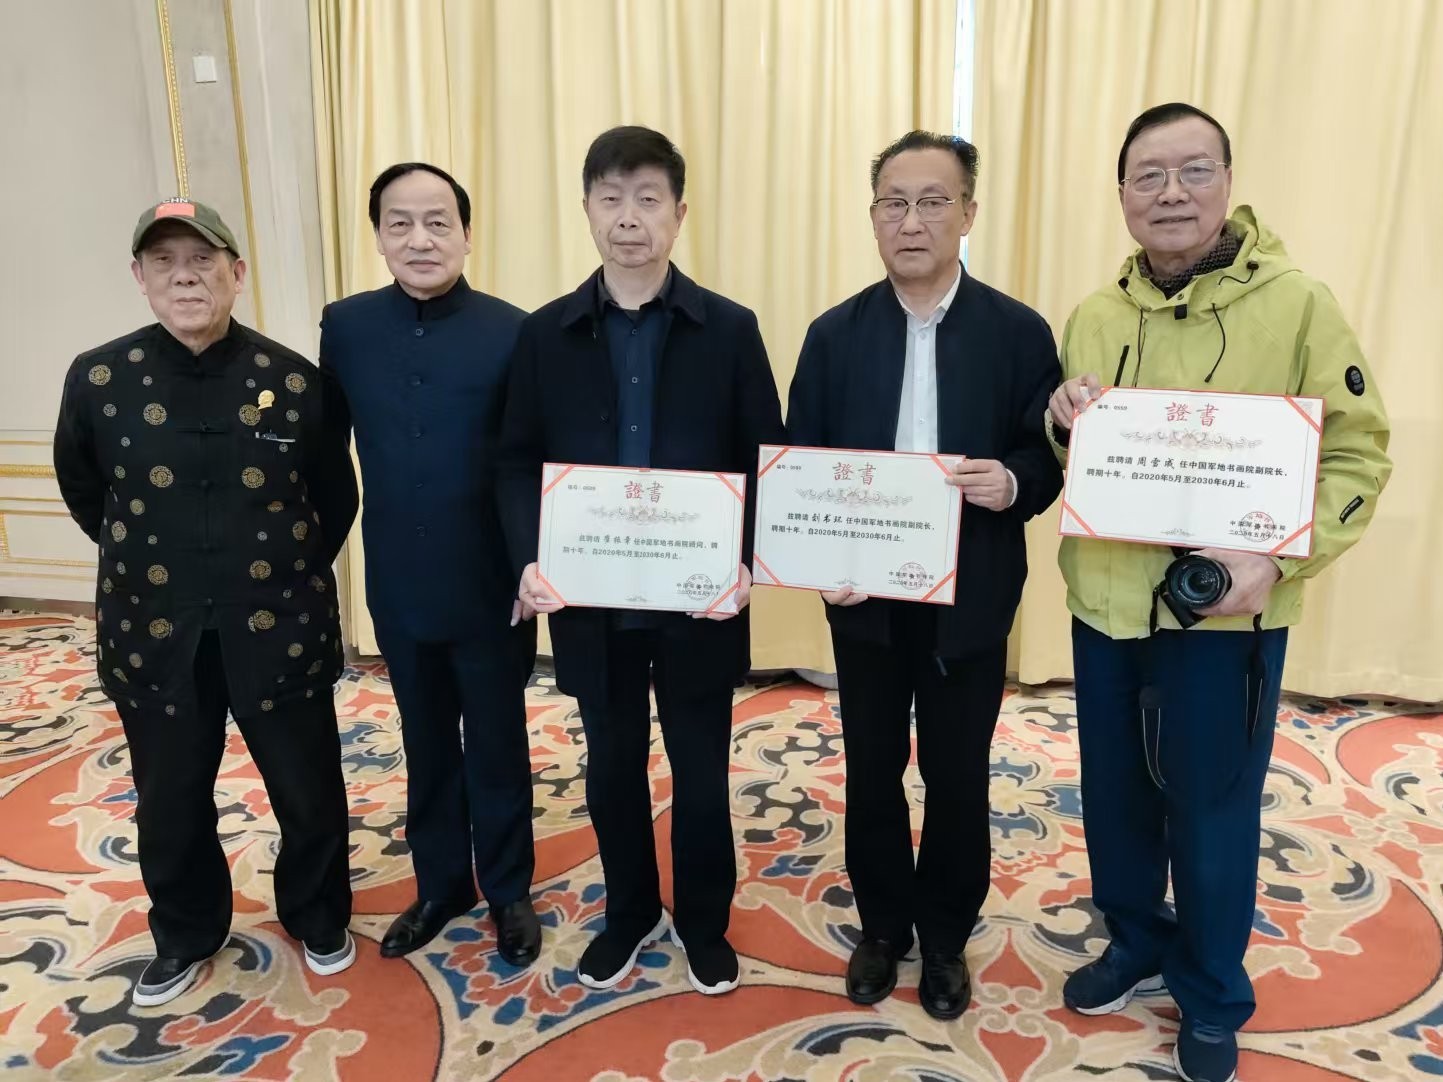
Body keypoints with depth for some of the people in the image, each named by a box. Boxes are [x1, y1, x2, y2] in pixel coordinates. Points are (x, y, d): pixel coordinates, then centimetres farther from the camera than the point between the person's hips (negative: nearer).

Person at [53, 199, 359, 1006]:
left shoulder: (295, 380, -7)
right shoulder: (98, 379, -5)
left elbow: (336, 498, 5)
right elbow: (84, 491, 11)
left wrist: (294, 573, 7)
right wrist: (144, 561, 13)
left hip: (278, 629, -1)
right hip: (155, 634, 1)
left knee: (310, 794, 12)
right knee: (172, 804, 17)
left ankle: (321, 919, 40)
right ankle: (185, 938, 44)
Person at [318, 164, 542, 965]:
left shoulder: (511, 332, -10)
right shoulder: (345, 327, 0)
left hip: (491, 585, -3)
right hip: (399, 585, 3)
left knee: (497, 746, 13)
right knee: (427, 745, 19)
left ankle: (509, 890, 34)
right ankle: (440, 884, 39)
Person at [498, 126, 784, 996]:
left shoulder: (729, 329, -4)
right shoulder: (546, 334, 1)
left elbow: (767, 462, -4)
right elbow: (519, 462, 2)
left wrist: (744, 561, -18)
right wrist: (530, 558, -13)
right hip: (589, 597, 2)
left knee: (701, 768, 13)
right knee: (613, 764, 17)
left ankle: (704, 922, 36)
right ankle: (630, 912, 40)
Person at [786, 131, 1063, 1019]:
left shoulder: (1020, 332, -5)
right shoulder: (835, 335, 0)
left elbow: (1052, 460, -2)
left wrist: (1012, 484, -25)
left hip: (970, 601, -1)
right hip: (864, 596, 2)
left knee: (958, 779, 13)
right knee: (872, 773, 15)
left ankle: (946, 938, 35)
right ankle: (882, 927, 37)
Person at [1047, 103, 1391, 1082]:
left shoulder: (1298, 305, -10)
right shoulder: (1092, 318, 4)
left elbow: (1358, 453, -8)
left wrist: (1278, 556, -22)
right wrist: (1064, 422, -11)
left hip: (1225, 617, -4)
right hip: (1106, 606, 4)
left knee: (1211, 815, 11)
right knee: (1115, 799, 18)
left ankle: (1213, 998, 35)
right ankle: (1138, 945, 43)